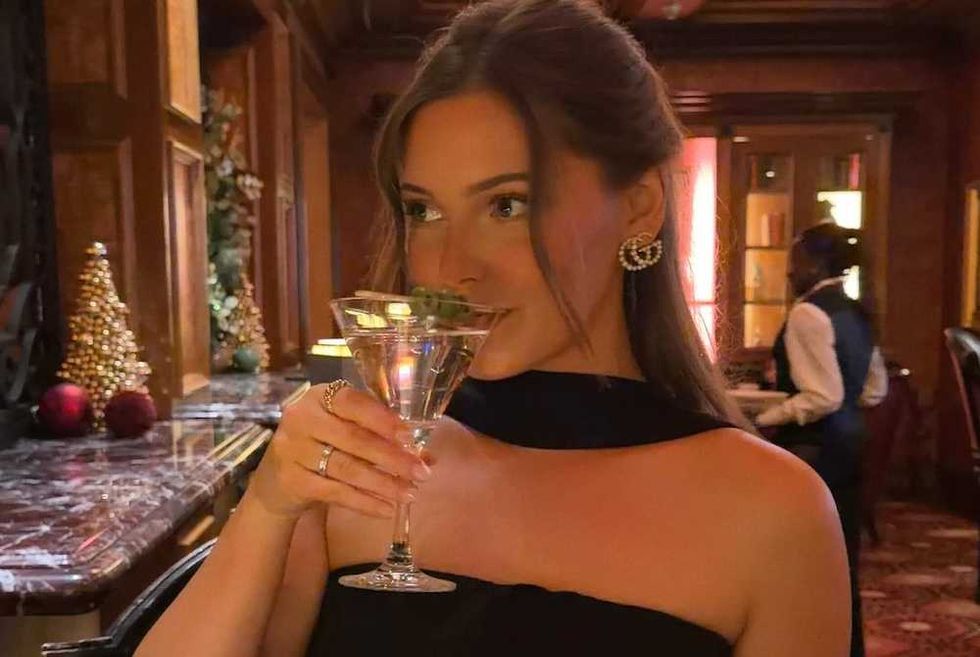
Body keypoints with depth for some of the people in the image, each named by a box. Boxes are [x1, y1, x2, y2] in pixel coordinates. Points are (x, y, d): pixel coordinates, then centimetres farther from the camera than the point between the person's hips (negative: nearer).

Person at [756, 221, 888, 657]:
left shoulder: (808, 312, -16)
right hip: (847, 441, 9)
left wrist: (763, 420, -17)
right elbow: (875, 389, 18)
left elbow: (822, 397, -22)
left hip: (812, 447, -9)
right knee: (840, 554, 17)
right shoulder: (856, 313, 12)